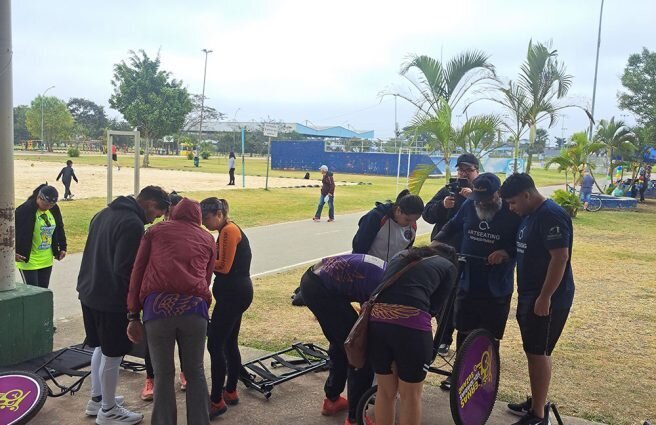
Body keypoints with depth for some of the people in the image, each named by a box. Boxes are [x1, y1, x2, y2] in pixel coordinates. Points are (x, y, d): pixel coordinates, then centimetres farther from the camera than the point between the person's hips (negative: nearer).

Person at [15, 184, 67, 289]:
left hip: (47, 261, 6)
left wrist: (62, 247, 16)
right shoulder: (25, 210, -16)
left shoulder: (54, 209, 4)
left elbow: (59, 229, 18)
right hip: (28, 262, -6)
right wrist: (14, 252, -19)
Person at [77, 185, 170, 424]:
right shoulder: (133, 224, -20)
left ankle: (96, 399, 35)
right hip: (112, 299, -10)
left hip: (89, 293, 10)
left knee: (100, 348, 22)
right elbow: (125, 269, -23)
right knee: (112, 355, 4)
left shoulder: (104, 214, 11)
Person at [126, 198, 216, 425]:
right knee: (195, 373, 15)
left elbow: (137, 272, 12)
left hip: (157, 307, 0)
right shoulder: (208, 239, 23)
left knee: (163, 375, 12)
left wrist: (133, 315, 10)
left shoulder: (155, 231, 20)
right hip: (194, 307, 1)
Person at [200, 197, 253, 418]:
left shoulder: (229, 230, -13)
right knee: (229, 343, 16)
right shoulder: (229, 230, 17)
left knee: (215, 344, -7)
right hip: (236, 292, 10)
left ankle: (217, 401, -1)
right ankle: (230, 392, 27)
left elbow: (223, 267, -18)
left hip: (233, 294, -10)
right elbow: (222, 261, 11)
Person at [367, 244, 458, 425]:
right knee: (411, 395, 18)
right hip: (411, 325, -4)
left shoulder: (401, 256, 31)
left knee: (385, 391, 23)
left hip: (377, 320, 4)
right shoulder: (449, 267, 20)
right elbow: (435, 306, 14)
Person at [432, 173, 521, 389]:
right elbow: (452, 226, 13)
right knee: (464, 331, 13)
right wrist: (436, 242, -1)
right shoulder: (469, 205, 0)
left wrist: (506, 252, -24)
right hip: (467, 283, 3)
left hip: (497, 289, -3)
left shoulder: (512, 213, -12)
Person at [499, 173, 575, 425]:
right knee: (535, 351, 17)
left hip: (547, 298, -9)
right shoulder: (529, 215, 11)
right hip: (529, 294, 9)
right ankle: (537, 402, 31)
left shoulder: (551, 215, -19)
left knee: (538, 353, -3)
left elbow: (560, 257, -24)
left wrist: (545, 297, -23)